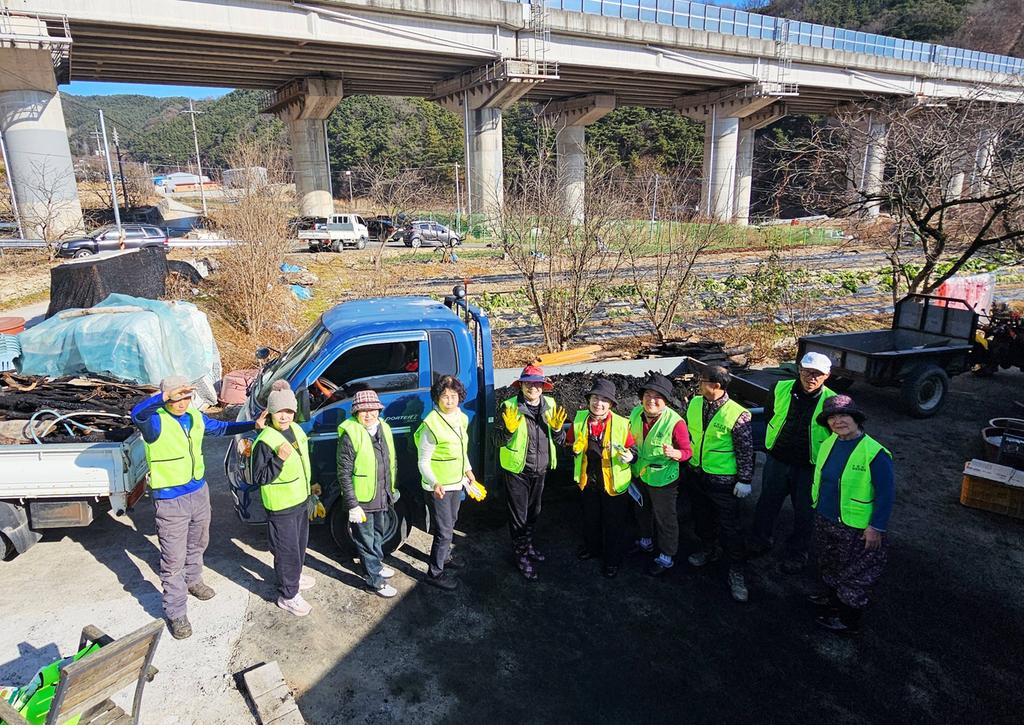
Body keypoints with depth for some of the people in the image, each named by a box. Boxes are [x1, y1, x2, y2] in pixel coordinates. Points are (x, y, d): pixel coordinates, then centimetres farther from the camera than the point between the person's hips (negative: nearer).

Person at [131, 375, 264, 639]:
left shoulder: (195, 417, 3)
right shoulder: (155, 420, -18)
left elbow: (221, 427, 19)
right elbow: (137, 414, -41)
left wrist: (253, 424, 9)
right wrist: (164, 396, -56)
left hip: (199, 492, 7)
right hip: (170, 500, -7)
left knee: (197, 544, 27)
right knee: (174, 560, 1)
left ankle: (192, 580, 52)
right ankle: (176, 614, 13)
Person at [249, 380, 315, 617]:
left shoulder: (295, 429, 0)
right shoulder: (265, 442, -24)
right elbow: (257, 478, -22)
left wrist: (309, 487, 20)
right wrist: (279, 459, -35)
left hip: (300, 501, 8)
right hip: (281, 508, -8)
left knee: (299, 544, 25)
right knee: (287, 551, 5)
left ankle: (294, 576, 48)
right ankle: (288, 595, 22)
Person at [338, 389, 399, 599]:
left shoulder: (384, 429, 0)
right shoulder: (350, 435, -20)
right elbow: (344, 474, -19)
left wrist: (392, 489, 15)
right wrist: (352, 505, -19)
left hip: (382, 497, 7)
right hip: (361, 501, -7)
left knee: (378, 533, 26)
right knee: (366, 540, 9)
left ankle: (377, 563, 47)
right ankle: (375, 580, 23)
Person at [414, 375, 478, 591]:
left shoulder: (461, 418, 0)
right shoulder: (431, 425, -25)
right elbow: (423, 462, -22)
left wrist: (468, 470, 13)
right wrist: (435, 483, -34)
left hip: (457, 483, 8)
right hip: (438, 488, -8)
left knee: (450, 523, 25)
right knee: (444, 531, -1)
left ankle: (445, 557, 46)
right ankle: (435, 573, 16)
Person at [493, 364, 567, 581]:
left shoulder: (550, 405, -2)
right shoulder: (509, 407, -16)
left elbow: (559, 441, 3)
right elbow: (498, 441, -12)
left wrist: (557, 428, -18)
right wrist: (509, 429, -31)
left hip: (540, 470, 5)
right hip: (517, 471, -5)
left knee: (534, 512, 23)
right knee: (518, 516, 7)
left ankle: (528, 544, 45)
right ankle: (521, 555, 25)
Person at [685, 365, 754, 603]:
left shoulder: (737, 414, -22)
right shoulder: (694, 404, -5)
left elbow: (746, 450, -13)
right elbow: (685, 434, 10)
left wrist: (745, 480, -10)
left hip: (723, 480, -6)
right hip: (697, 474, 6)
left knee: (729, 527, 4)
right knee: (702, 517, 23)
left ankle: (736, 572, 20)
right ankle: (709, 550, 47)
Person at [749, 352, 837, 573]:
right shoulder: (780, 389, -9)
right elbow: (768, 414, 11)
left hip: (809, 468, -2)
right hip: (777, 460, 2)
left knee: (804, 513, 14)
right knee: (767, 503, 18)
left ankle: (796, 554, 35)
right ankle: (759, 541, 40)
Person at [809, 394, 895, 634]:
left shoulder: (875, 453, -23)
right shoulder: (828, 443, -1)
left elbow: (886, 493, -18)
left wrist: (877, 527, -17)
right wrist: (817, 505, 18)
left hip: (856, 527, -7)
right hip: (824, 520, 7)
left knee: (855, 573, 12)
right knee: (829, 564, 26)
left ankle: (848, 619, 28)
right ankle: (833, 598, 49)